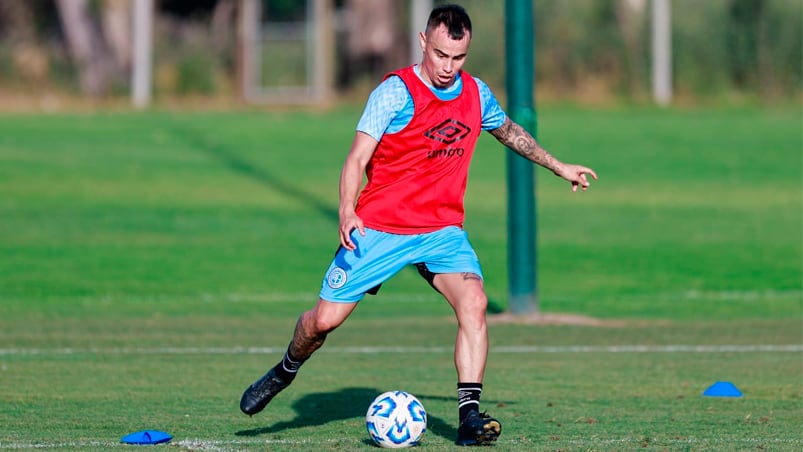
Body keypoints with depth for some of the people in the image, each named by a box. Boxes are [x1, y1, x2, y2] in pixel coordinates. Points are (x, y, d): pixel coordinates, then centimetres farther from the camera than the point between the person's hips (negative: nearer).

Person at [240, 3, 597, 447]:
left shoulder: (477, 94, 4)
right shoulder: (395, 92, -14)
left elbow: (509, 131, 26)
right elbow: (357, 160, -16)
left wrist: (559, 167, 33)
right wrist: (347, 214, -31)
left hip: (442, 230, 3)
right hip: (379, 227, -3)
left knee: (473, 301, -23)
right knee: (324, 319, -2)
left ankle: (469, 415, -23)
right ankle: (286, 370, 32)